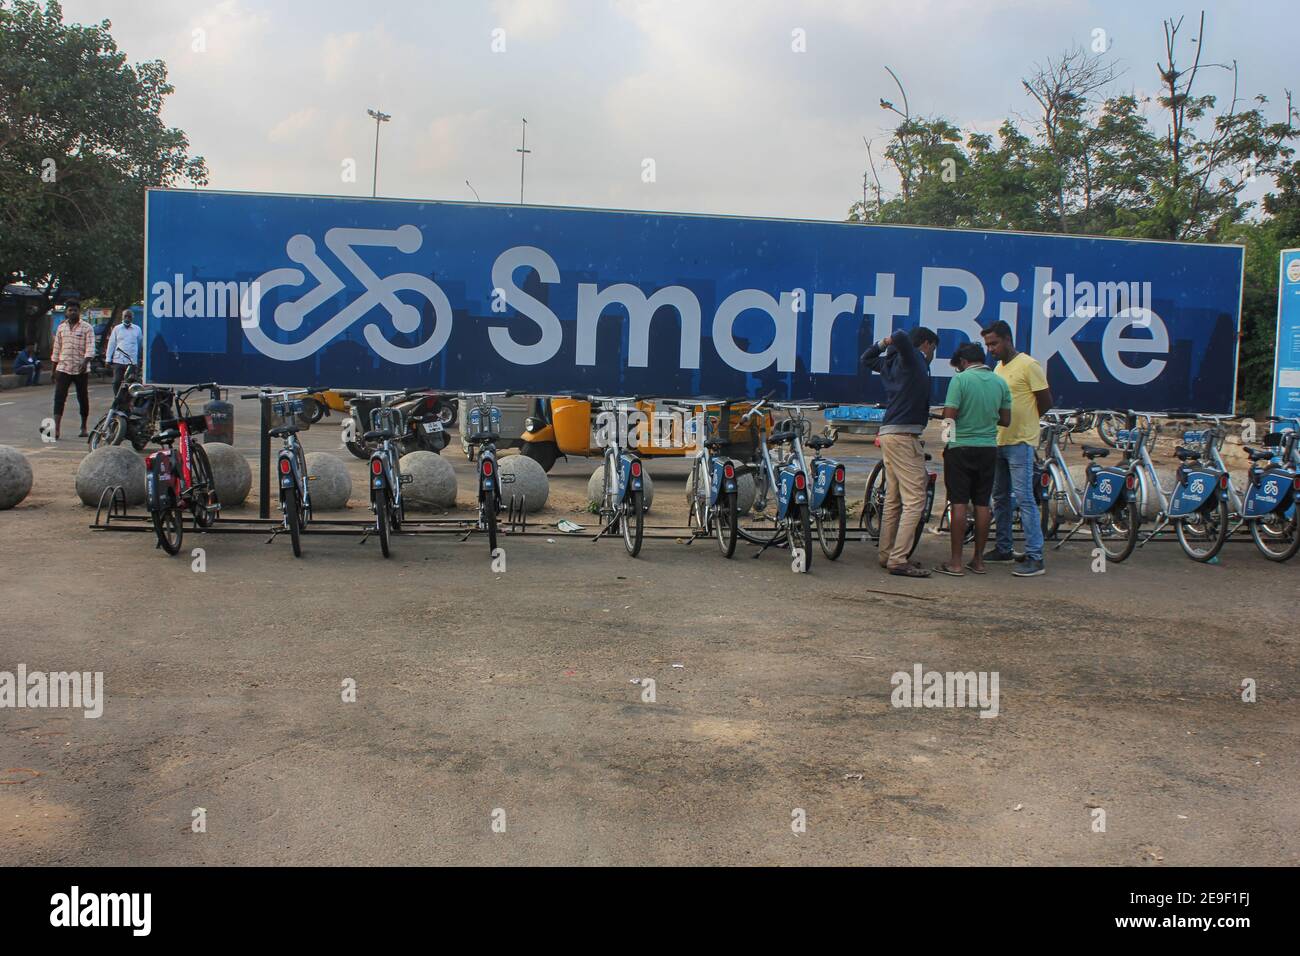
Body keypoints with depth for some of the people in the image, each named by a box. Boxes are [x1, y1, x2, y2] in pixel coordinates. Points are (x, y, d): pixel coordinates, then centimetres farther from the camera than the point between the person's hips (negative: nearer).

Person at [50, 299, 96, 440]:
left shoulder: (87, 328, 0)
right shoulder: (61, 328, 12)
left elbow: (90, 347, -10)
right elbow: (56, 349, 17)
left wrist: (85, 362, -26)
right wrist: (54, 368, 15)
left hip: (81, 369, -3)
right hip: (63, 368, 3)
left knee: (83, 398, 6)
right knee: (59, 398, -7)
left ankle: (84, 427, 20)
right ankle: (56, 429, -12)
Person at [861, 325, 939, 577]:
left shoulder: (891, 362, 18)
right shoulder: (914, 359, -4)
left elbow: (866, 358, 37)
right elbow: (901, 337, -25)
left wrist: (883, 344, 25)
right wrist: (894, 341, -3)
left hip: (888, 434, 9)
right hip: (904, 435, -9)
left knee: (893, 500, 14)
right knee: (915, 501, -10)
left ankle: (887, 555, 18)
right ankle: (898, 560, -13)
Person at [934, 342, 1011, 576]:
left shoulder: (960, 379, -10)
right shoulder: (1001, 382, 5)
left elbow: (949, 415, -15)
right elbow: (1005, 420, 8)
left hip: (961, 447, -5)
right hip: (988, 449, 5)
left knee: (959, 504, -2)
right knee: (982, 504, 9)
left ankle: (956, 562, -1)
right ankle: (978, 560, 15)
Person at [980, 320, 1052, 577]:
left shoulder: (1028, 365, -10)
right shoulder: (999, 368, 15)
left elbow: (1046, 401, -8)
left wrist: (1024, 422, 2)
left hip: (1020, 442, -9)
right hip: (998, 441, 9)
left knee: (1024, 499, -11)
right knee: (1000, 498, 14)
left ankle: (1035, 557, -10)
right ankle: (1003, 548, 25)